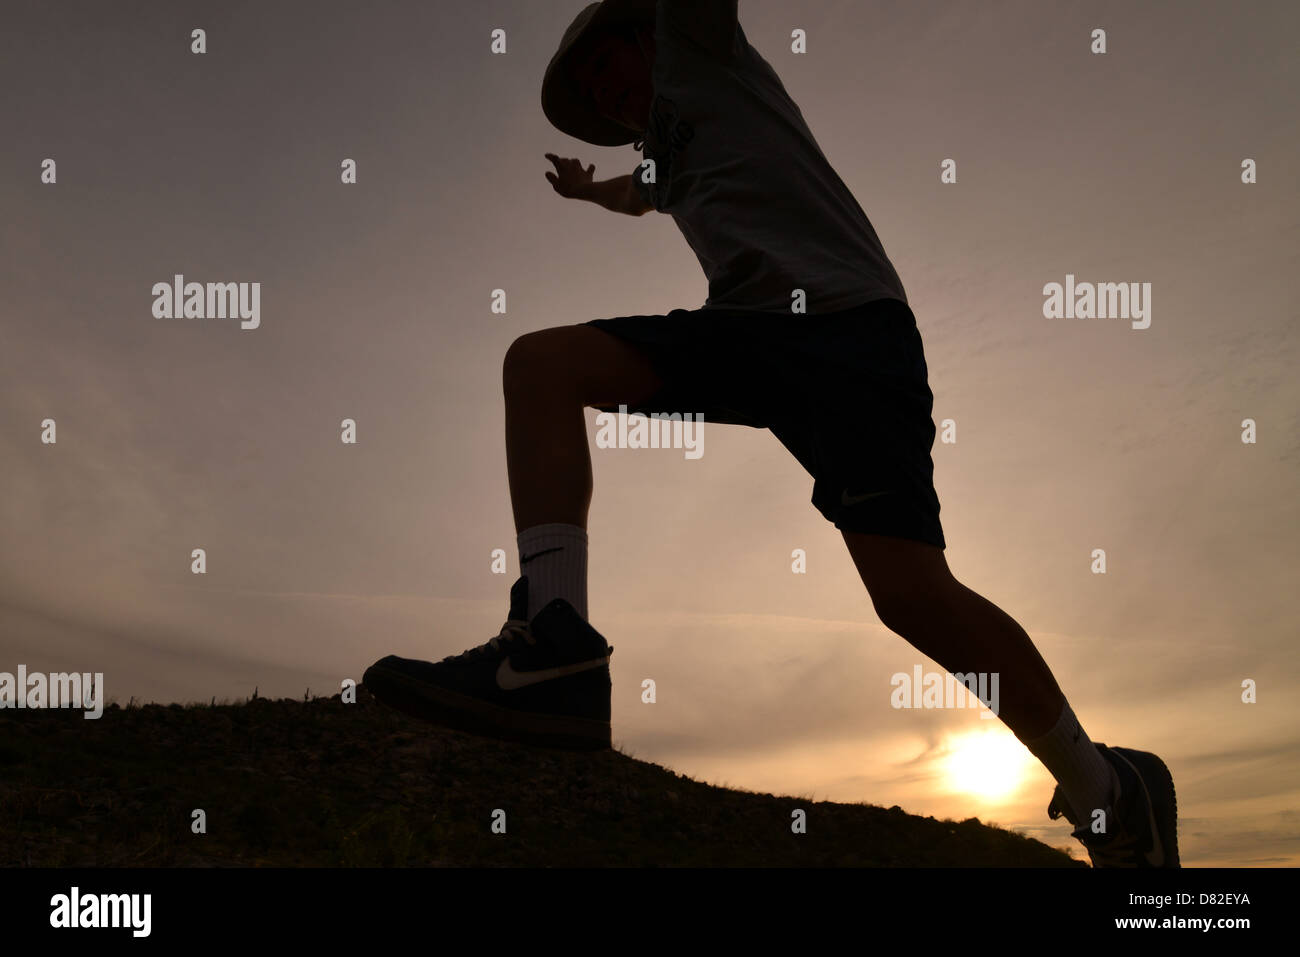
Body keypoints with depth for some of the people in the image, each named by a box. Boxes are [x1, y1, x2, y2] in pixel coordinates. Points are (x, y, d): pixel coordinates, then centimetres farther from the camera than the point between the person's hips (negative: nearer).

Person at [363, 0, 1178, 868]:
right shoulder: (662, 150, 38)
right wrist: (588, 189, 77)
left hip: (848, 315, -8)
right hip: (749, 330, 8)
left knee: (910, 591, -21)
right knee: (541, 363, -6)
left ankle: (1108, 795, -1)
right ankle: (556, 650, -21)